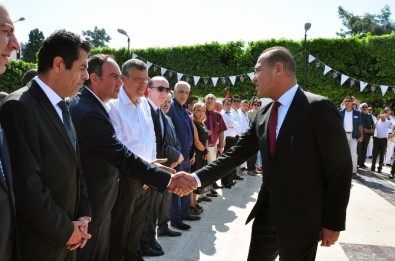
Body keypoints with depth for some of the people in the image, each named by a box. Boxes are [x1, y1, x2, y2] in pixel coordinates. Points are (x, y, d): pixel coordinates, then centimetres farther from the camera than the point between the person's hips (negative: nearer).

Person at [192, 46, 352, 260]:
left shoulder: (318, 108, -14)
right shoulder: (263, 114, 6)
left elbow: (340, 169, -12)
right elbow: (236, 154, 5)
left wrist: (333, 223, -9)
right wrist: (197, 178, -5)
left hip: (301, 217, -6)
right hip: (266, 212, 6)